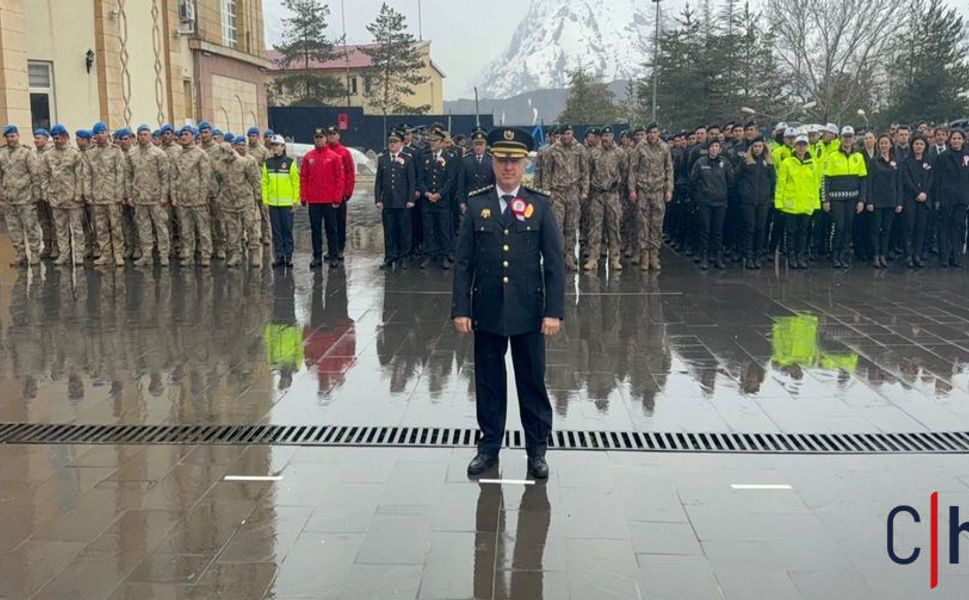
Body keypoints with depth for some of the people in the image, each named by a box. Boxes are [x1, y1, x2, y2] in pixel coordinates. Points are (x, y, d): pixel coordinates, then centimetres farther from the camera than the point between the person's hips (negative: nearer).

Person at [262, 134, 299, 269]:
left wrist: (295, 200, -6)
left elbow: (296, 182, -2)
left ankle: (289, 256, 9)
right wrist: (265, 199, 0)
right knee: (276, 231, 6)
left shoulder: (290, 163, -1)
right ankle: (279, 257, 12)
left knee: (287, 230, 2)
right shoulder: (267, 163, 7)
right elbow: (264, 183, 7)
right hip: (272, 202, 3)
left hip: (287, 202, -3)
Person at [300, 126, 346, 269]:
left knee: (331, 229, 5)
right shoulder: (308, 157, 6)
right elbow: (303, 178, 6)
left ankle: (334, 256, 10)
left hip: (330, 201, -2)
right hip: (313, 201, 2)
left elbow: (340, 178, -2)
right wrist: (303, 197, 0)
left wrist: (337, 198, -8)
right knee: (315, 229, 7)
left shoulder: (334, 157, -1)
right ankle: (317, 257, 13)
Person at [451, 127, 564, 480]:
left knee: (532, 382, 9)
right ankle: (489, 446, 27)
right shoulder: (476, 205, 1)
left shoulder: (541, 206, -1)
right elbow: (463, 262, 1)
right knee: (488, 382, 12)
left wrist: (554, 311, -9)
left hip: (529, 311, -1)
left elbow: (555, 262, -3)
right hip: (486, 311, 1)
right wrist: (460, 309, -4)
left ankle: (537, 450, 23)